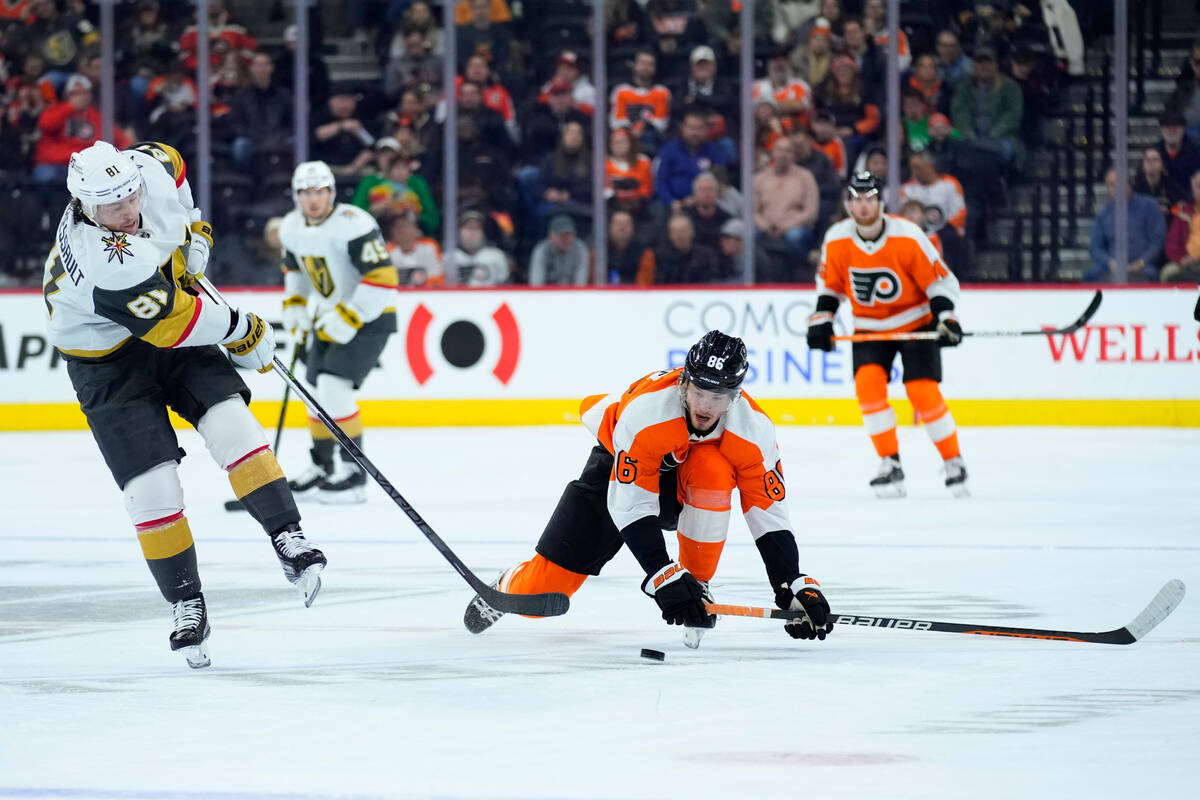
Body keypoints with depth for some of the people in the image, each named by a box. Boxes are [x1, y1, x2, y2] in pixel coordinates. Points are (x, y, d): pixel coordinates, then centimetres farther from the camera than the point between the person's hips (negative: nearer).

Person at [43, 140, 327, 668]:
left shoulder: (146, 170, -17)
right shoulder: (101, 262, -37)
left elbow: (167, 161, 11)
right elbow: (174, 322, -30)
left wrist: (192, 229, 8)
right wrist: (243, 331, -16)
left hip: (173, 332, 6)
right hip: (107, 360, -6)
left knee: (230, 423, -17)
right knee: (151, 487, -9)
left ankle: (290, 543, -18)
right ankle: (187, 606, 5)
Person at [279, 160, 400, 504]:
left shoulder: (352, 225, -26)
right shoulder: (292, 227, -1)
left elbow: (383, 277, -30)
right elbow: (295, 267, 21)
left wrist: (348, 319, -29)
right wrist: (294, 306, 7)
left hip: (369, 317, -8)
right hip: (329, 317, 8)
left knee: (333, 387, -19)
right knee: (318, 390, 12)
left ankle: (354, 474, -12)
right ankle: (322, 467, 29)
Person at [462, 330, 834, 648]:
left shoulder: (753, 431, -28)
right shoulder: (644, 410, -38)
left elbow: (769, 515, -23)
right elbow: (632, 506, -37)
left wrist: (796, 588, -34)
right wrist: (664, 577, -43)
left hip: (684, 485, 2)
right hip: (620, 468, -2)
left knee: (713, 470, -37)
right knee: (542, 593, -9)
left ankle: (699, 586, -16)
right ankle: (507, 587, 32)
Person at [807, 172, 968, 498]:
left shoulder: (907, 236, -21)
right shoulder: (836, 241, -10)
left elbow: (940, 280, -14)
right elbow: (830, 284, 7)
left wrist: (947, 318, -24)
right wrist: (821, 320, -3)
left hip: (916, 323, -3)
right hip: (870, 328, 3)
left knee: (922, 391, -15)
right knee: (868, 382, -18)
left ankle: (954, 462, 1)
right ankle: (891, 465, -10)